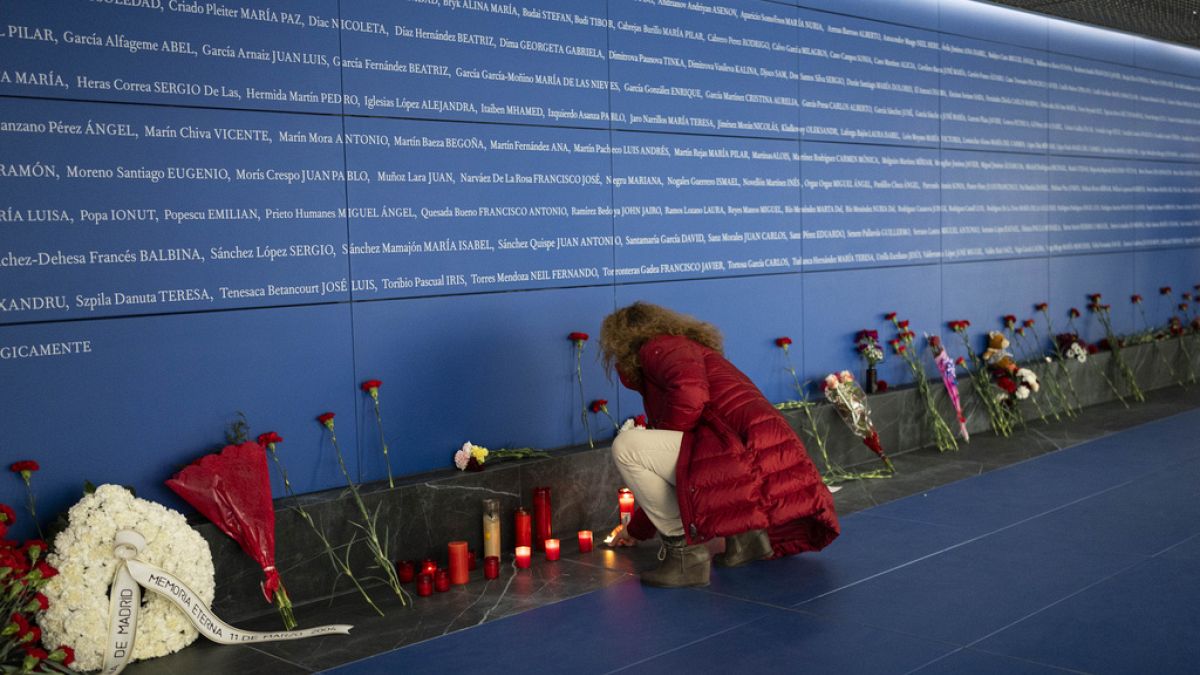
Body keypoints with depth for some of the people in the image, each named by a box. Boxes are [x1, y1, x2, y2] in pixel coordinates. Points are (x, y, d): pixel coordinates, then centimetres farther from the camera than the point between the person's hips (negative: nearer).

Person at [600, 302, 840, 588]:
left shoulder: (660, 347, 3)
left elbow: (690, 394, -24)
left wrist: (662, 436, -4)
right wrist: (636, 529, 46)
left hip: (754, 462, -11)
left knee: (627, 447, -10)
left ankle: (686, 552, -4)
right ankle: (744, 536, 15)